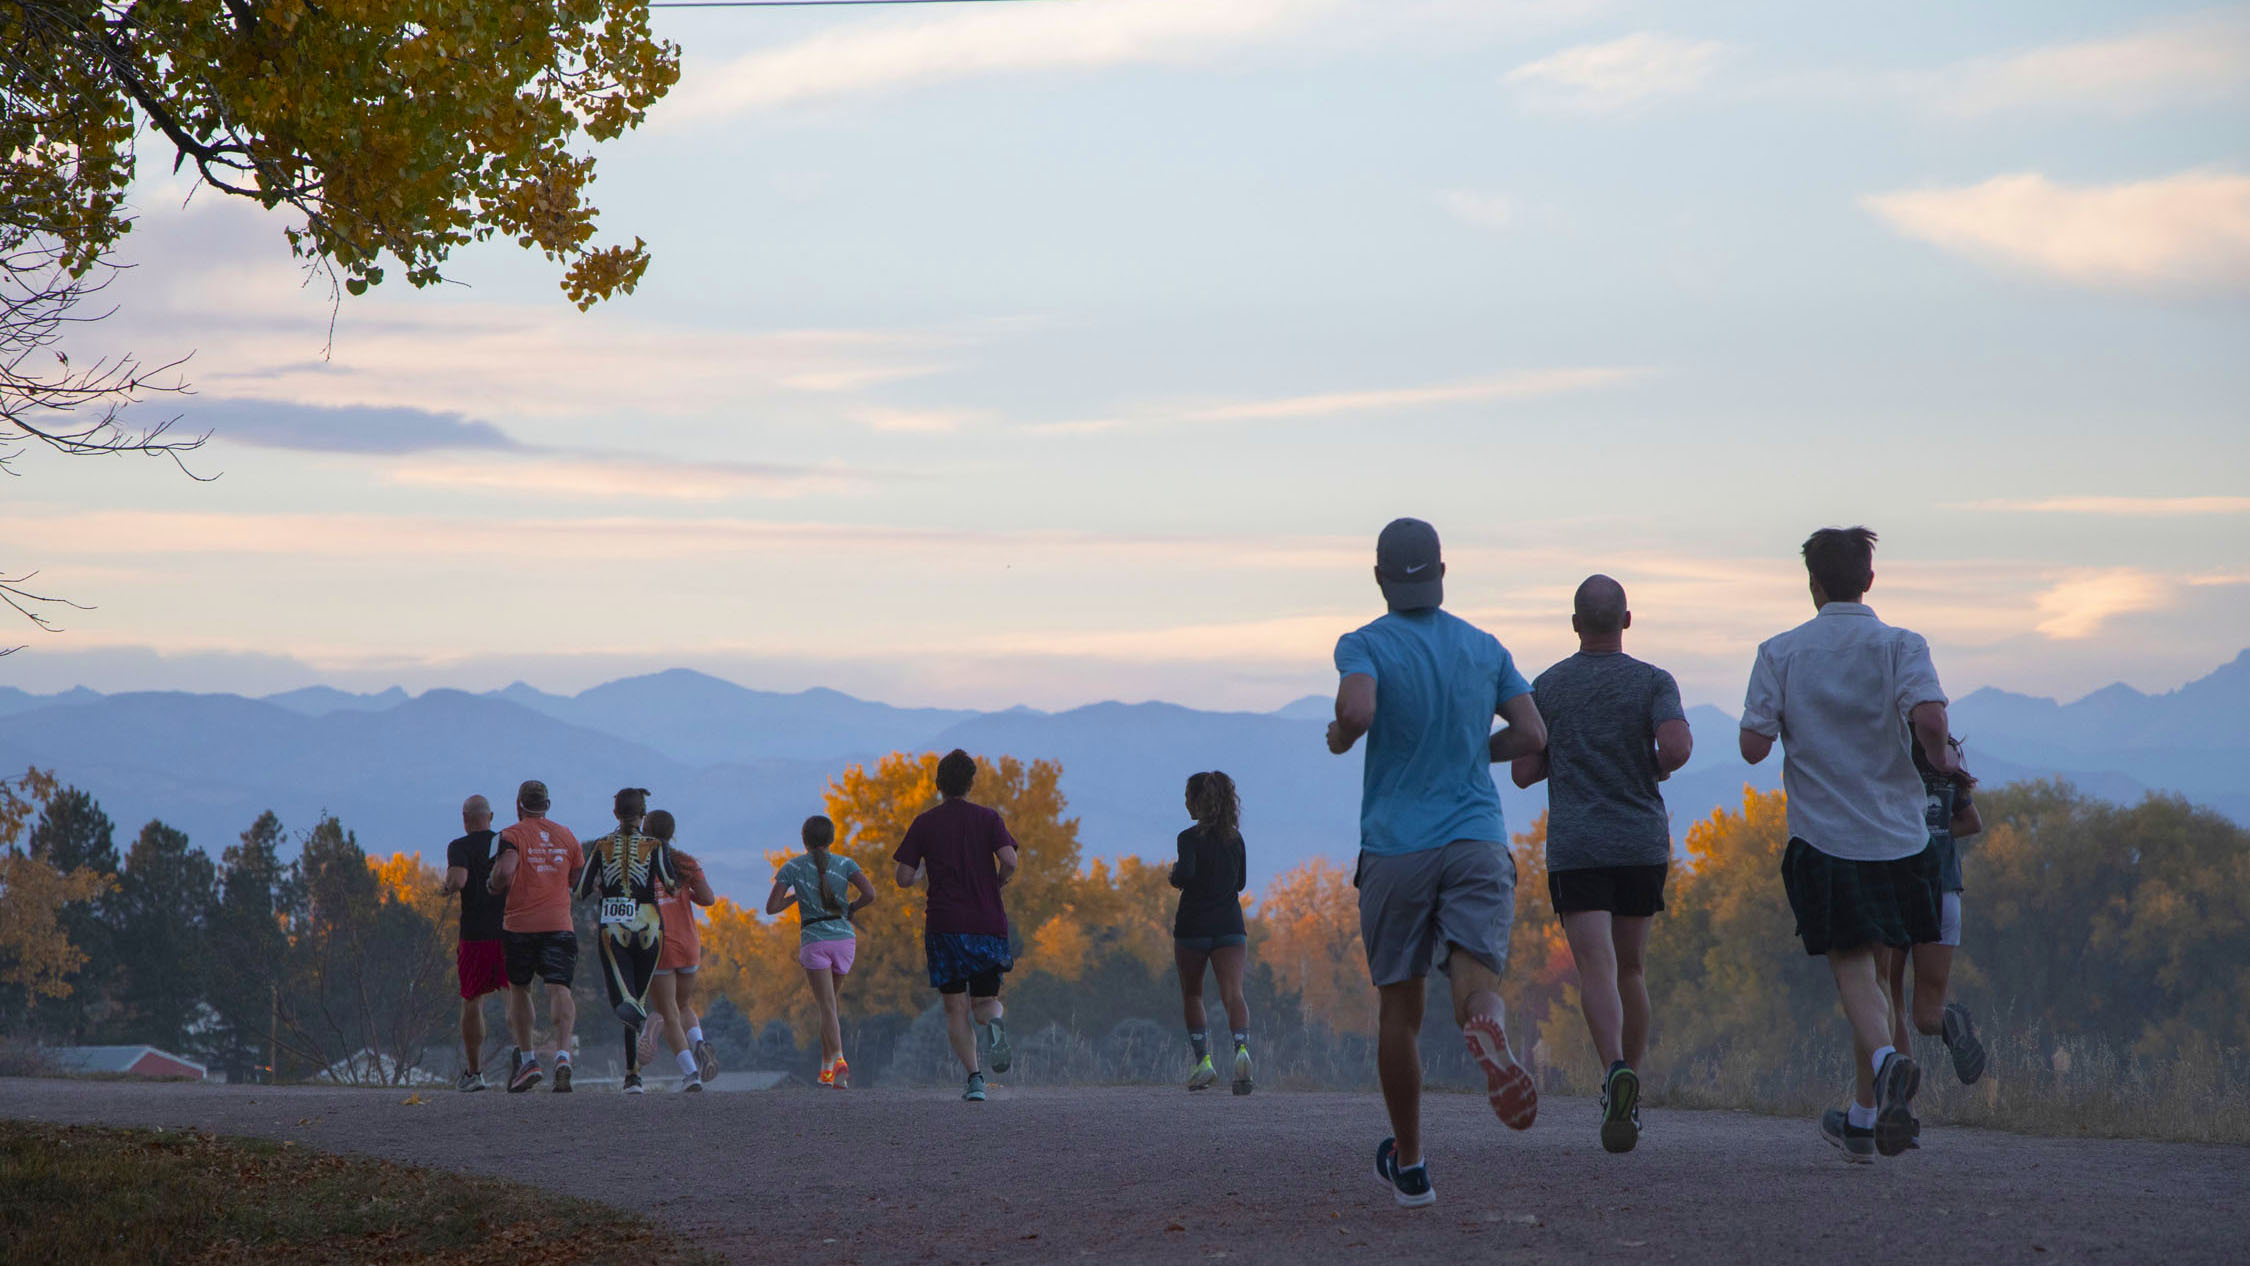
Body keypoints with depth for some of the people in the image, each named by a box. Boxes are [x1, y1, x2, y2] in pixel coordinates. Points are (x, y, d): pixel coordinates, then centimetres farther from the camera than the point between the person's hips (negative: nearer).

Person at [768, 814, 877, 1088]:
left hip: (814, 940, -3)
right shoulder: (844, 864, 4)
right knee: (825, 1001, 21)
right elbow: (870, 894, -10)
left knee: (827, 1007, -8)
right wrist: (852, 908, 9)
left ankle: (838, 1060, -30)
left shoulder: (793, 867, 1)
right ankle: (827, 1067, 19)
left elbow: (771, 907, -2)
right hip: (844, 938, 3)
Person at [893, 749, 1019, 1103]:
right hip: (988, 924, 1)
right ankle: (995, 1022, -24)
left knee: (956, 1009, 5)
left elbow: (904, 878, 1)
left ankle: (974, 1077, -10)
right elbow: (1009, 862, -11)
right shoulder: (988, 819, 2)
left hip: (944, 926, -1)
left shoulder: (924, 824, 3)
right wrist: (997, 885, 9)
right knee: (984, 1000, 12)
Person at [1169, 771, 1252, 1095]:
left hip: (1193, 926, -3)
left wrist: (1173, 876, -2)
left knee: (1191, 995, 16)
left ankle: (1203, 1060, 13)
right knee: (1232, 992, -10)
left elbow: (1186, 874, -24)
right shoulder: (1235, 838, 8)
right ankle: (1241, 1048, -35)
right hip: (1230, 926, 3)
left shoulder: (1190, 838, -8)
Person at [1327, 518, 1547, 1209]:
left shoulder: (1364, 645, -3)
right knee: (1477, 987, -10)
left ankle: (1409, 1165, 20)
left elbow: (1357, 712, -22)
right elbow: (1531, 735, 6)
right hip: (1478, 841, 1)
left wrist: (1338, 737, 0)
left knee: (1400, 1007, 12)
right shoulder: (1484, 647, 10)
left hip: (1396, 848, -1)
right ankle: (1487, 1030, -49)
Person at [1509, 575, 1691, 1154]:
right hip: (1642, 844, 1)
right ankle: (1630, 1096, 21)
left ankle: (1616, 1069, -37)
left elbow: (1523, 771, 4)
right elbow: (1677, 748, -17)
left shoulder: (1547, 687, 4)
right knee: (1630, 967, 16)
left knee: (1597, 969, -12)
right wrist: (1654, 768, 5)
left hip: (1575, 849, -1)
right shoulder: (1653, 683, -1)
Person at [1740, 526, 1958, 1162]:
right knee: (1872, 969, 16)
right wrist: (1942, 760, 1)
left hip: (1822, 838, -2)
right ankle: (1862, 1118, 22)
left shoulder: (1780, 653, -1)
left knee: (1854, 970, -3)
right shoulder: (1901, 646, -2)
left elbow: (1753, 746, -5)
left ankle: (1887, 1060, -35)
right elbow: (1929, 715, -19)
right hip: (1897, 835, 2)